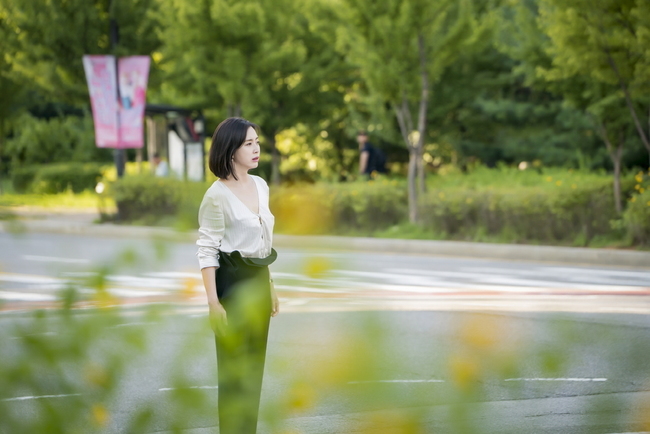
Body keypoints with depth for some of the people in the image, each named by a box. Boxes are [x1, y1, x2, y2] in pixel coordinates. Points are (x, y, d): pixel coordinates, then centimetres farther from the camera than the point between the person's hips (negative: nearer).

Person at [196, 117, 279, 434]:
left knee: (254, 367, 10)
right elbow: (206, 251, -15)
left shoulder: (260, 186, 8)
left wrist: (271, 288, 18)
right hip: (232, 282, -7)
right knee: (234, 369, -1)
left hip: (259, 281, 7)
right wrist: (213, 302, -21)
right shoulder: (217, 195, -14)